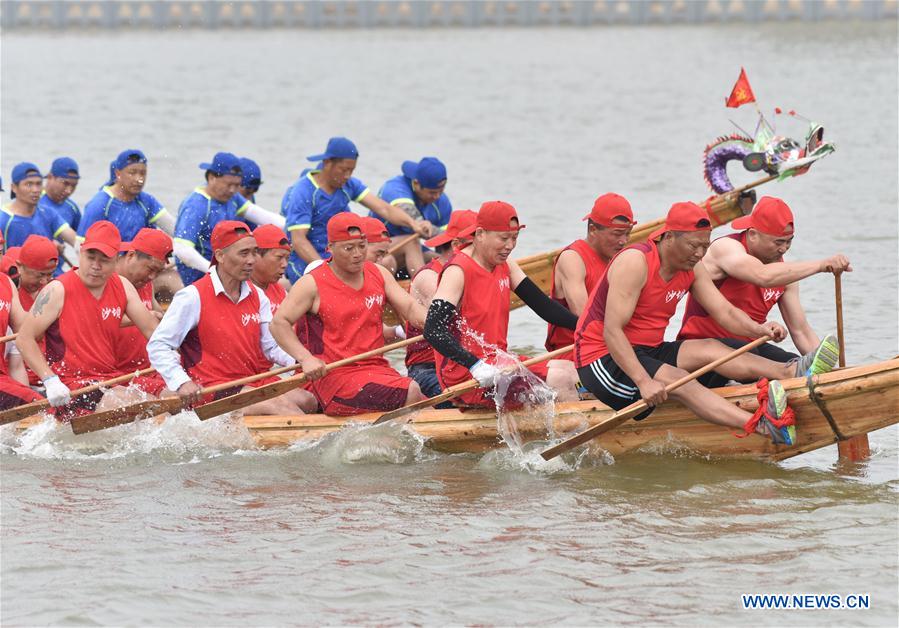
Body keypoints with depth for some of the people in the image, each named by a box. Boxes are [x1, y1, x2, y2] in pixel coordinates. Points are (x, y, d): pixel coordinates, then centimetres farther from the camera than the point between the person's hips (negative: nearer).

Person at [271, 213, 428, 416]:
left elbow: (409, 308, 8)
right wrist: (306, 359, -18)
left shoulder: (379, 274, 13)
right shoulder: (313, 284, -2)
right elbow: (279, 323, -4)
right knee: (410, 392, -26)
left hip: (378, 369, 6)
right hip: (335, 377, -6)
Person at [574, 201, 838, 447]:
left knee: (708, 350, -11)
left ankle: (791, 374, -25)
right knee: (680, 382, -28)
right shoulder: (635, 262, -21)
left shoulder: (692, 269, 5)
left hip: (647, 353, 9)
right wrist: (643, 381, -37)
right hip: (602, 360, -9)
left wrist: (759, 329, -22)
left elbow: (724, 312, 0)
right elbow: (612, 331, -27)